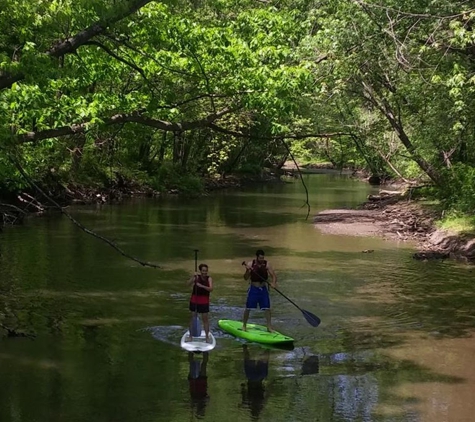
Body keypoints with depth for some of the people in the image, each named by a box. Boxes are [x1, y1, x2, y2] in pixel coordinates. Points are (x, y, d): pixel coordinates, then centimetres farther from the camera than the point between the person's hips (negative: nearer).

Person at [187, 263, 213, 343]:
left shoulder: (209, 279, -5)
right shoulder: (197, 277, -4)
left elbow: (211, 289, -18)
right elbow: (188, 283, -17)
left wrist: (202, 286, -32)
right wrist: (194, 276, -32)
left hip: (204, 301, -1)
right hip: (194, 300, 1)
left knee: (205, 319, 2)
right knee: (192, 317, 5)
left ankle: (207, 337, 10)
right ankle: (190, 336, 14)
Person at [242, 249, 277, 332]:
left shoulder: (266, 264, -7)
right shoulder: (250, 264, -9)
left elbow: (274, 276, -9)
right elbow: (246, 278, -7)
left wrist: (273, 283, -29)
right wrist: (247, 271, -26)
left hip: (263, 289, 1)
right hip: (253, 289, -1)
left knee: (267, 308, -1)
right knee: (248, 308, 4)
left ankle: (269, 326, 8)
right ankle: (244, 325, 21)